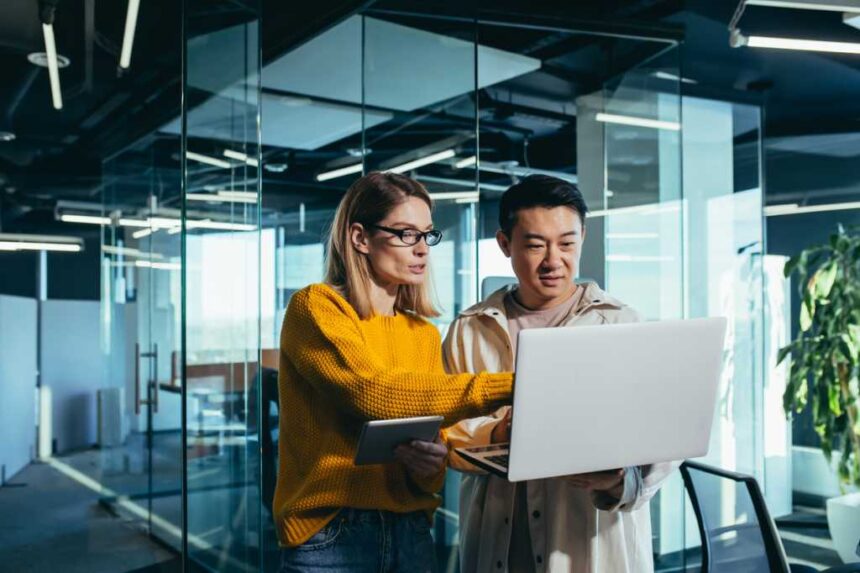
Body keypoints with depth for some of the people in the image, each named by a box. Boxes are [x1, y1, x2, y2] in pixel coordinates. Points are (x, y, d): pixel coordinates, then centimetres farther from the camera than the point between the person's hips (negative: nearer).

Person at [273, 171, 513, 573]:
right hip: (329, 535, -5)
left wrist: (429, 466, -16)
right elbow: (373, 392, -25)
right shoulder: (315, 307, -9)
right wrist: (508, 386, -28)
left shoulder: (426, 335, 9)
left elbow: (433, 443, 8)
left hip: (410, 531, 5)